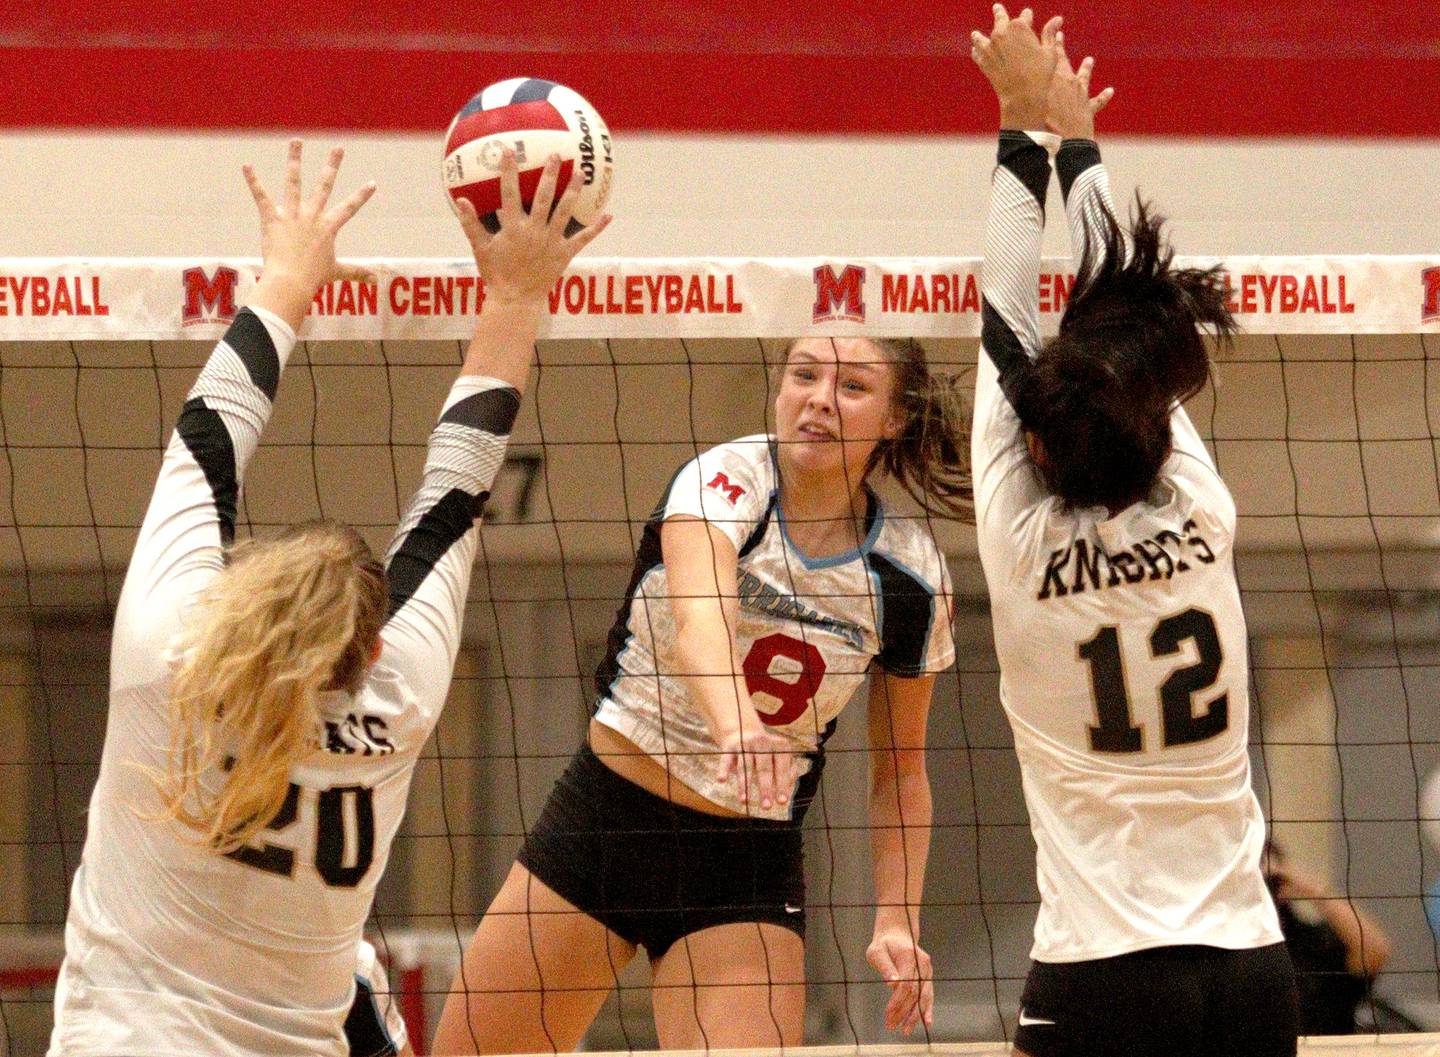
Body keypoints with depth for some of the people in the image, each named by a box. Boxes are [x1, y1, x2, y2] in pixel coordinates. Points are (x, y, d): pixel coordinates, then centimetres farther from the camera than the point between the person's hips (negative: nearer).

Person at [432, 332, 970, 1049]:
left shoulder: (912, 576, -5)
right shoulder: (723, 480, -14)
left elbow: (900, 772, 8)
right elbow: (698, 621, -36)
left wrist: (897, 921, -5)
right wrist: (735, 722, -56)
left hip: (750, 858, 1)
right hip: (601, 821, -1)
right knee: (464, 1053, 2)